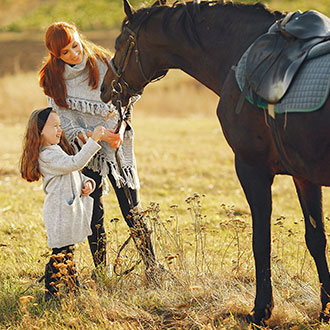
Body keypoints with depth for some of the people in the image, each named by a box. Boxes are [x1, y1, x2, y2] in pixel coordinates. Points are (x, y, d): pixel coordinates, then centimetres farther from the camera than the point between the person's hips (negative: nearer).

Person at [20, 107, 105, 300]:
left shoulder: (58, 150, 16)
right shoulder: (47, 156, -18)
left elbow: (76, 174, 24)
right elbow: (75, 163, -30)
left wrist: (87, 183, 3)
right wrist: (93, 141, -30)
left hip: (70, 209, 10)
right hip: (59, 211, -10)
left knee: (68, 252, 21)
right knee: (59, 255, -6)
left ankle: (75, 288, 32)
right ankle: (50, 294, 1)